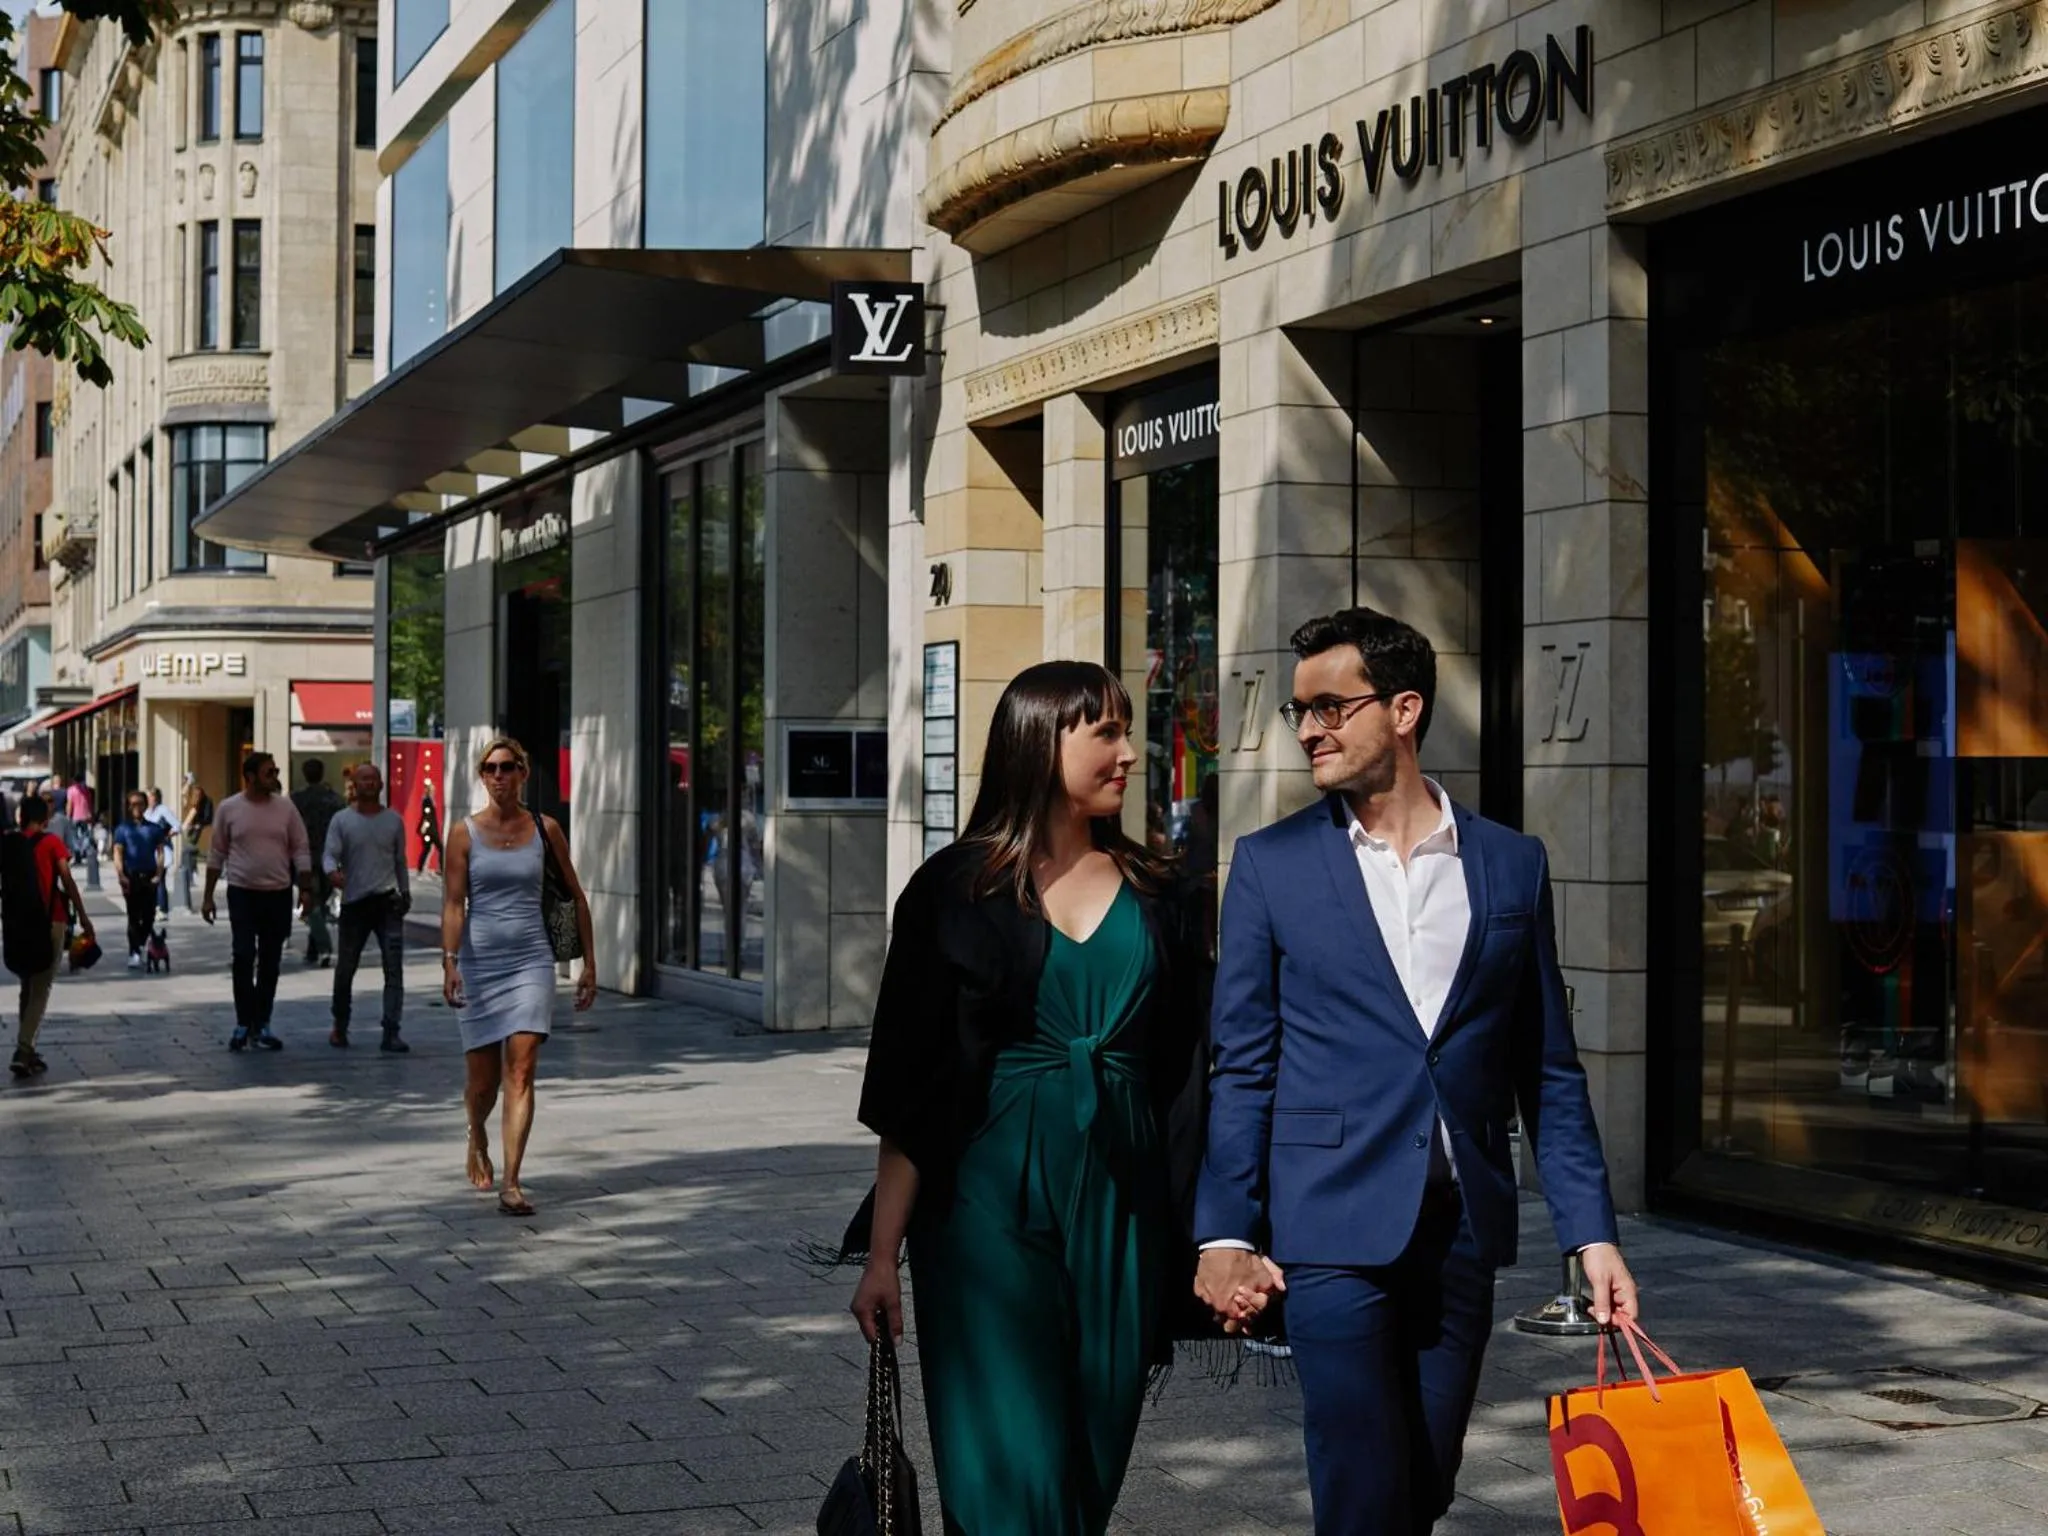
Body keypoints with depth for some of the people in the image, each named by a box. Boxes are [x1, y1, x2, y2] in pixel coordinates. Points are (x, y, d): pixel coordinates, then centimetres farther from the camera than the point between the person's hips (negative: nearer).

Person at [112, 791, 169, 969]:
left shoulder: (154, 828, 8)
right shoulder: (123, 829, 4)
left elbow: (160, 853, 7)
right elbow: (118, 854, -1)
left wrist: (158, 875, -4)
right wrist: (121, 876, -12)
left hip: (149, 876, 2)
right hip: (131, 877, -2)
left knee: (149, 916, 5)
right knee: (134, 916, -2)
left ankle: (142, 943, 27)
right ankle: (134, 953, -1)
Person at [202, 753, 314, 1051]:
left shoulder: (285, 808, 2)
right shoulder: (229, 809, -1)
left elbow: (301, 850, 5)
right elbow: (217, 854, 4)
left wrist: (305, 889, -4)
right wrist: (208, 896, 3)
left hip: (278, 894, 2)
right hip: (242, 893, -2)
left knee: (270, 962, 7)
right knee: (244, 957, -10)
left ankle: (261, 1024, 15)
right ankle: (243, 1023, 0)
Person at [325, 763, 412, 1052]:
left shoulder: (393, 820, 9)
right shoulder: (342, 821, 3)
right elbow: (329, 854, -7)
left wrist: (405, 892, 19)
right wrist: (332, 871, -29)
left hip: (387, 900, 1)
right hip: (354, 902, -1)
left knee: (394, 968, -10)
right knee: (345, 969, 8)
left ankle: (391, 1033, -11)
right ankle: (340, 1026, 28)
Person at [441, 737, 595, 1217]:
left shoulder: (544, 829, 4)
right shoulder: (465, 833, 0)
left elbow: (576, 896, 12)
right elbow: (453, 904, -5)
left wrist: (589, 962, 11)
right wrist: (449, 963, -19)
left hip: (531, 961, 0)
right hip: (480, 961, 0)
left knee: (521, 1072, -12)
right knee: (483, 1078, 8)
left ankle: (511, 1183, -14)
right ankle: (478, 1139, 42)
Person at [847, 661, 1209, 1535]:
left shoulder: (1154, 895, 9)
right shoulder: (957, 890, -1)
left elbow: (1180, 1072, 11)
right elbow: (909, 1086, -2)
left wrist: (1201, 1234, 2)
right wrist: (882, 1253, -6)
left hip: (1121, 1207, 3)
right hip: (992, 1202, -3)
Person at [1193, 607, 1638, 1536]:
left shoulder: (1512, 865, 8)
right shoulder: (1272, 865, 3)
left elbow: (1549, 1073, 10)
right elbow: (1240, 1066, 3)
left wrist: (1592, 1232, 3)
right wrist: (1225, 1233, -5)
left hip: (1463, 1232, 3)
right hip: (1334, 1227, -2)